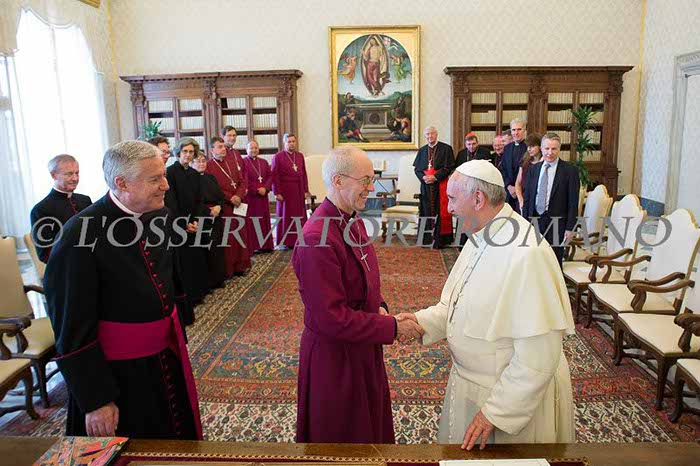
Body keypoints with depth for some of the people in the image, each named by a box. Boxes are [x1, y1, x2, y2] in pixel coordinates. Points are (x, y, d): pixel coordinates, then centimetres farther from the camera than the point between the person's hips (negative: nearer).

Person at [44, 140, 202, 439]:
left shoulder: (159, 216, -3)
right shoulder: (81, 234, -23)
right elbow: (73, 328, -18)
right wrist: (95, 400, -14)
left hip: (167, 357, 6)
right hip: (117, 372, -6)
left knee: (176, 447, 24)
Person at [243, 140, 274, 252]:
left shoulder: (264, 162, 14)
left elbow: (270, 176, 7)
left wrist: (265, 188, -9)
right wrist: (256, 190, -14)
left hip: (263, 196, 5)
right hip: (250, 196, -5)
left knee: (264, 221, 6)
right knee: (252, 222, -3)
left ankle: (265, 245, 12)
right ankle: (254, 246, 1)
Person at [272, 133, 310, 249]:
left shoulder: (300, 156, 10)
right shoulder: (278, 156, -3)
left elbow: (304, 174, 10)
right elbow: (274, 176, -6)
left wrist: (306, 190, 5)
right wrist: (277, 192, -12)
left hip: (299, 191, 4)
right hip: (285, 190, -4)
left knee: (299, 216, 5)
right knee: (285, 216, 2)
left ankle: (298, 240, 12)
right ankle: (284, 242, 8)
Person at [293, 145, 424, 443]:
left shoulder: (353, 220, 1)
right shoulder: (316, 240, -29)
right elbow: (331, 318, -28)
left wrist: (379, 306, -3)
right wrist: (392, 327, -22)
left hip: (363, 348, 9)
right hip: (334, 356, -9)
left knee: (370, 428, 28)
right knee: (342, 437, 16)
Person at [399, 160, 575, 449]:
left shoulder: (527, 255, -29)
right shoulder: (480, 239, 1)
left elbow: (539, 357, -27)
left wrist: (497, 411, -21)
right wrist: (423, 321, -5)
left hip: (516, 399, -8)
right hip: (470, 383, 8)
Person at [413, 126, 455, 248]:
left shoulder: (446, 148, 1)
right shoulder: (422, 151, 14)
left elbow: (449, 167, -6)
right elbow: (417, 168, 12)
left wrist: (435, 177, -15)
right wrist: (423, 177, -9)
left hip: (440, 185, -4)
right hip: (426, 186, 4)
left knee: (440, 212, -3)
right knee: (427, 212, 4)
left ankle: (440, 240, 1)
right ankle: (427, 238, 9)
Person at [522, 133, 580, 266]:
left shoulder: (569, 170, -5)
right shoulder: (533, 169, 7)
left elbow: (573, 202, -6)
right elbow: (527, 197, 9)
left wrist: (569, 227, -9)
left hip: (556, 224, -3)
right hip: (534, 221, 3)